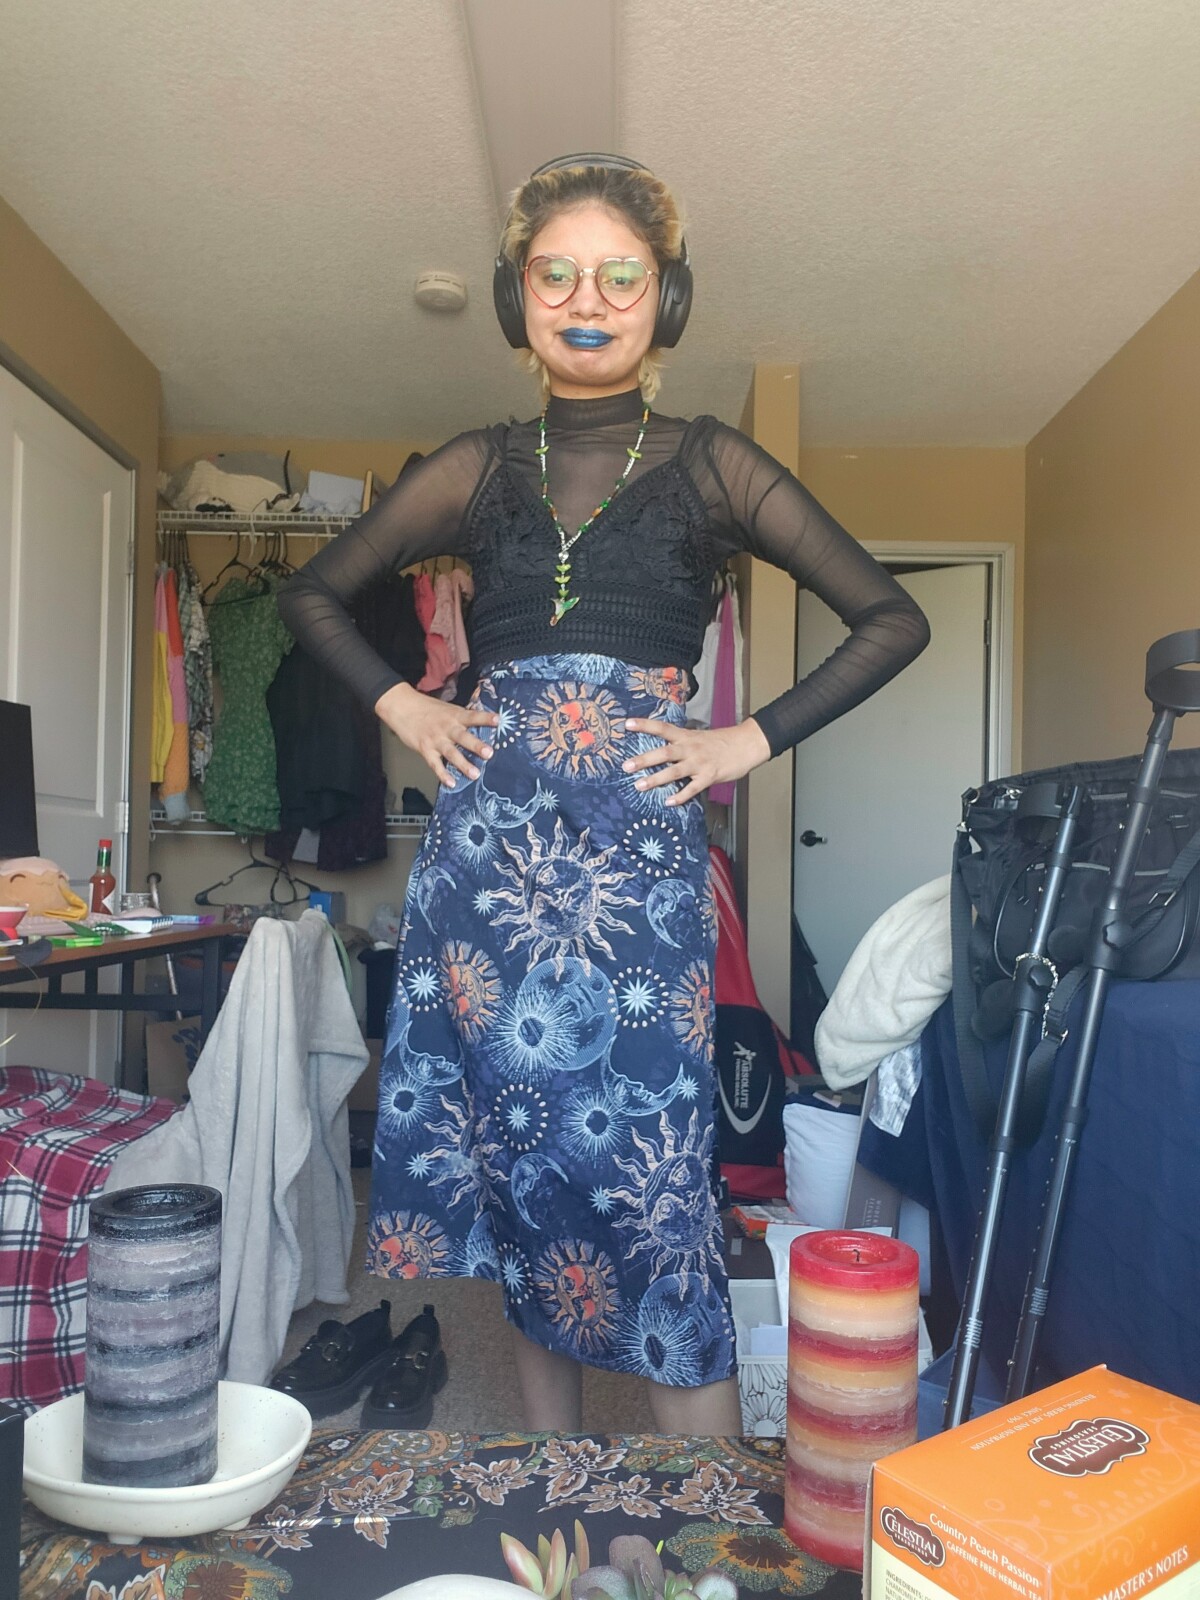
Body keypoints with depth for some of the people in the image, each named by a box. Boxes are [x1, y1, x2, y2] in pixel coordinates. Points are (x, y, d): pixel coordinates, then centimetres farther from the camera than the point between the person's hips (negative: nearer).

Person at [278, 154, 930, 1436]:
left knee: (645, 1164, -6)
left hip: (636, 849, -3)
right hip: (488, 839, 3)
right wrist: (400, 704, 7)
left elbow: (891, 621, 6)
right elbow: (315, 593, 23)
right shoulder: (478, 470, 13)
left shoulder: (710, 468, 7)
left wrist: (751, 739, -2)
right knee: (514, 1158, 8)